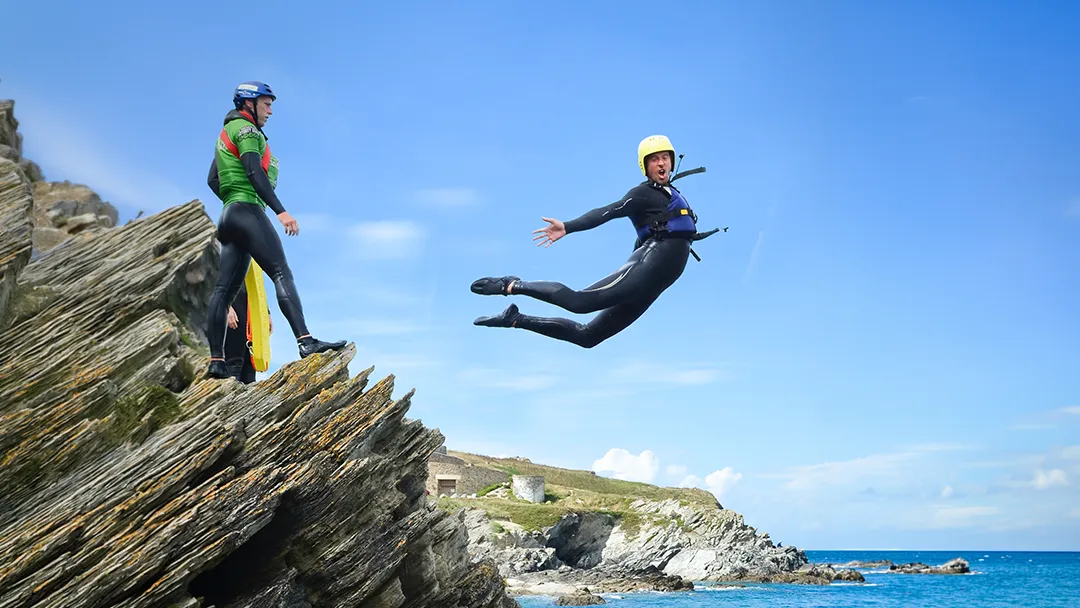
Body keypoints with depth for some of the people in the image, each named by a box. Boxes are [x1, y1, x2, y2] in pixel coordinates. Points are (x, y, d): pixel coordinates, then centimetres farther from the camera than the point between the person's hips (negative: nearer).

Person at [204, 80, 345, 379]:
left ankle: (216, 362, 0)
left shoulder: (226, 133, 27)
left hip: (229, 215, 10)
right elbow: (254, 172, -17)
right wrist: (281, 211, -24)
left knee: (225, 289, 3)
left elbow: (212, 180, 29)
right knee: (282, 273, -20)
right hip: (248, 211, -10)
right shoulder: (246, 129, -3)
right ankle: (306, 341, -32)